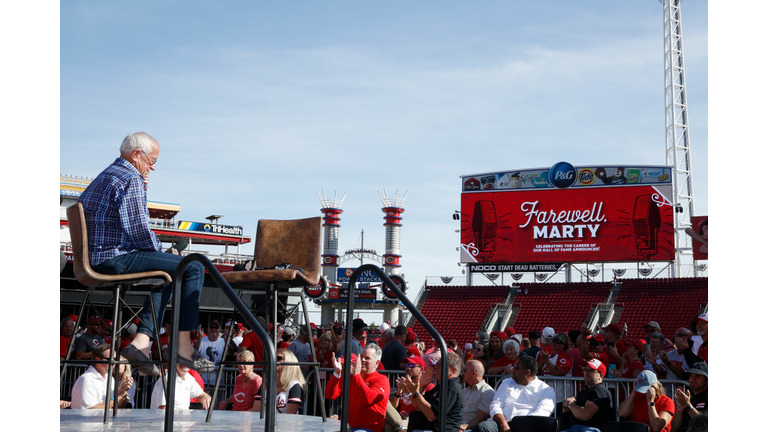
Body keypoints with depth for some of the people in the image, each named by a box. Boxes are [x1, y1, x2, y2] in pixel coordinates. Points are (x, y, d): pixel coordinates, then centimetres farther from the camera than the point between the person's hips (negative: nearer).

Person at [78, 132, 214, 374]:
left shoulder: (105, 176, 22)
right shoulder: (131, 180, -11)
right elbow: (139, 230, -18)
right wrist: (159, 248, 0)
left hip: (95, 259, 11)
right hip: (116, 259, -11)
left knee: (167, 276, 27)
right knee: (193, 267, -9)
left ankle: (141, 342, 12)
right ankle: (183, 346, -11)